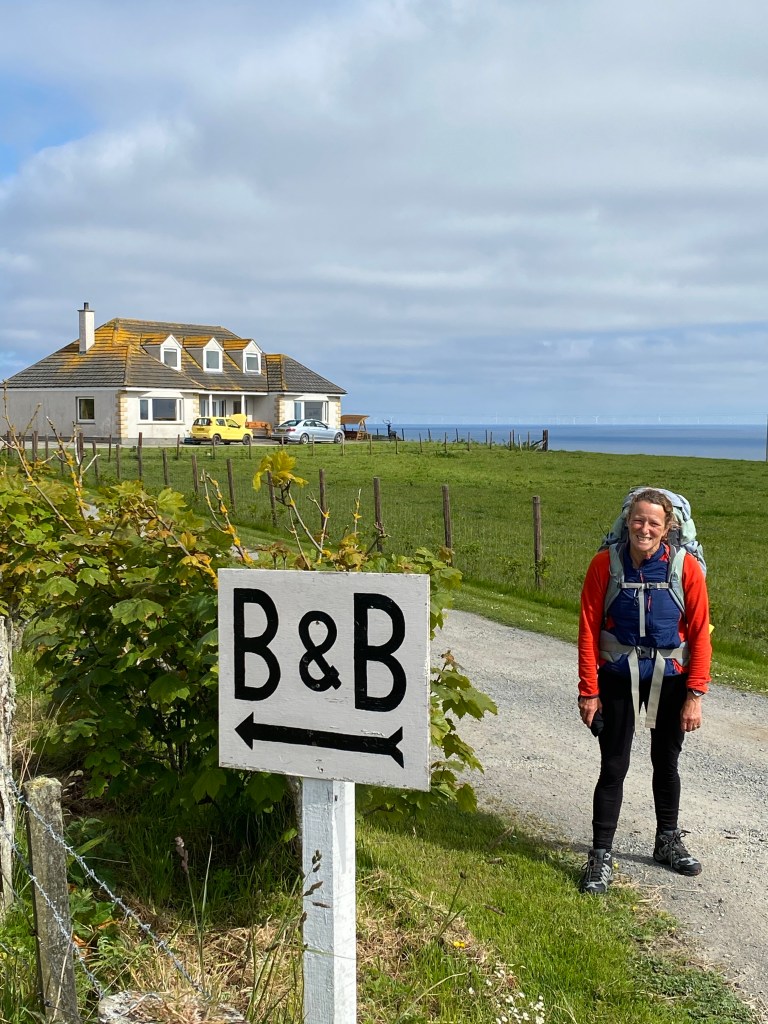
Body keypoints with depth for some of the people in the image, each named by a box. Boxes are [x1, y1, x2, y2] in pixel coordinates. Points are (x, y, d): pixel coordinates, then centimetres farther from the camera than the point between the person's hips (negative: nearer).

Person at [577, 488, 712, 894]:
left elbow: (700, 635, -8)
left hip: (670, 679, 1)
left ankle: (668, 841, 37)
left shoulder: (686, 568, -12)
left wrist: (695, 696, -9)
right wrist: (589, 692, -8)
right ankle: (601, 856, 12)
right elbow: (588, 631, -8)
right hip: (618, 678, -1)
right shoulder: (605, 564, -12)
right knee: (613, 767, 2)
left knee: (666, 763, 17)